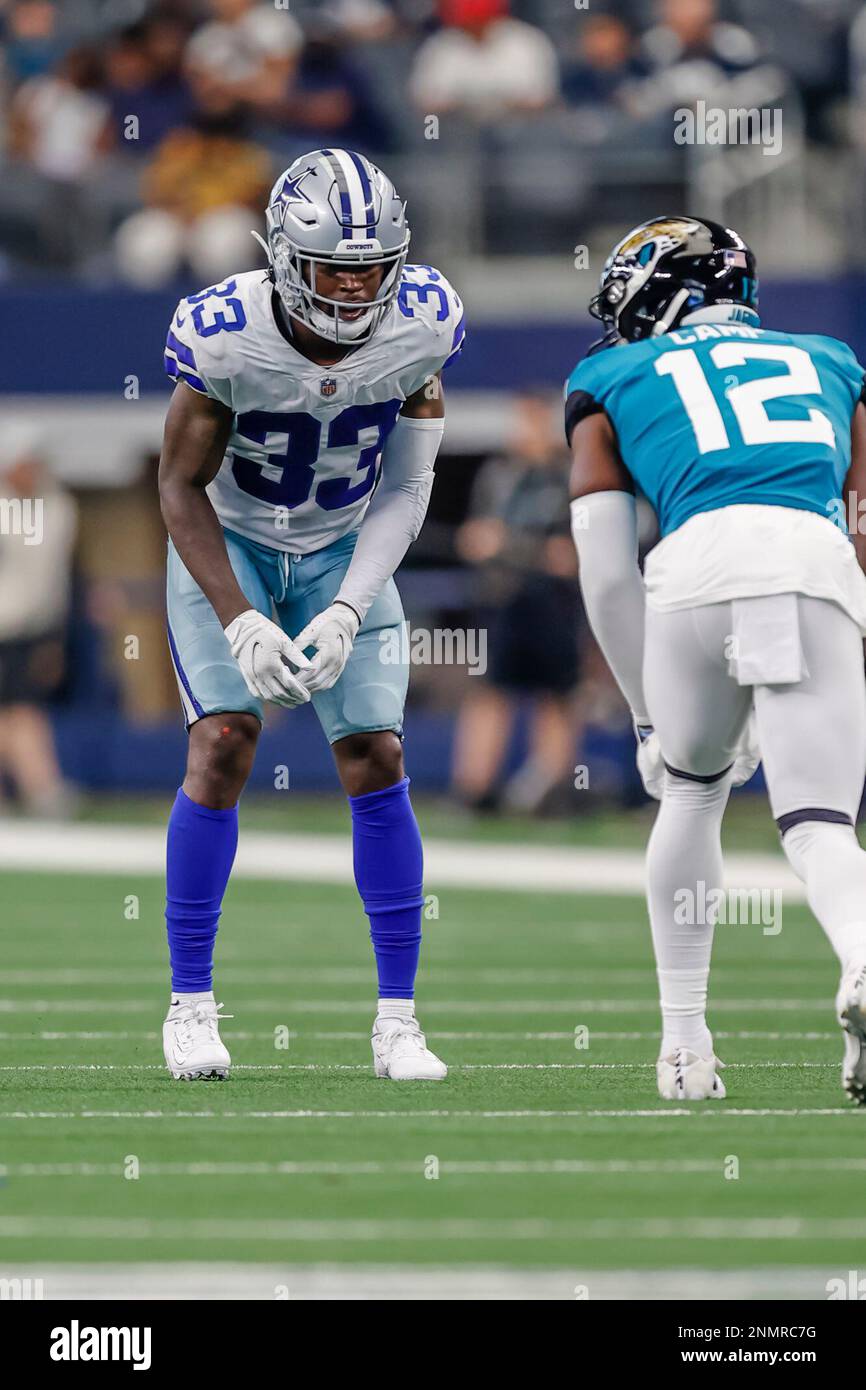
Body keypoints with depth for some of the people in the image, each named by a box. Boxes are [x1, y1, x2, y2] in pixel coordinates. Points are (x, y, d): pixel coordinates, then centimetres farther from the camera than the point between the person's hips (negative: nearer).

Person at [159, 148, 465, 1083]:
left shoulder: (419, 328, -21)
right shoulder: (226, 335, -29)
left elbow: (405, 489, -10)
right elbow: (183, 486, -17)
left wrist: (346, 614, -20)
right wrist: (239, 623, -25)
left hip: (344, 551, 2)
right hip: (226, 544, -2)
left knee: (377, 761, -8)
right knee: (223, 743, -17)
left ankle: (397, 1021, 0)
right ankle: (190, 1004, -4)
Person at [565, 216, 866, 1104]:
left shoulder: (613, 381, 26)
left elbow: (607, 572, 19)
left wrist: (647, 714, 27)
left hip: (699, 564, -1)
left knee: (692, 790, 24)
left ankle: (685, 1046, 21)